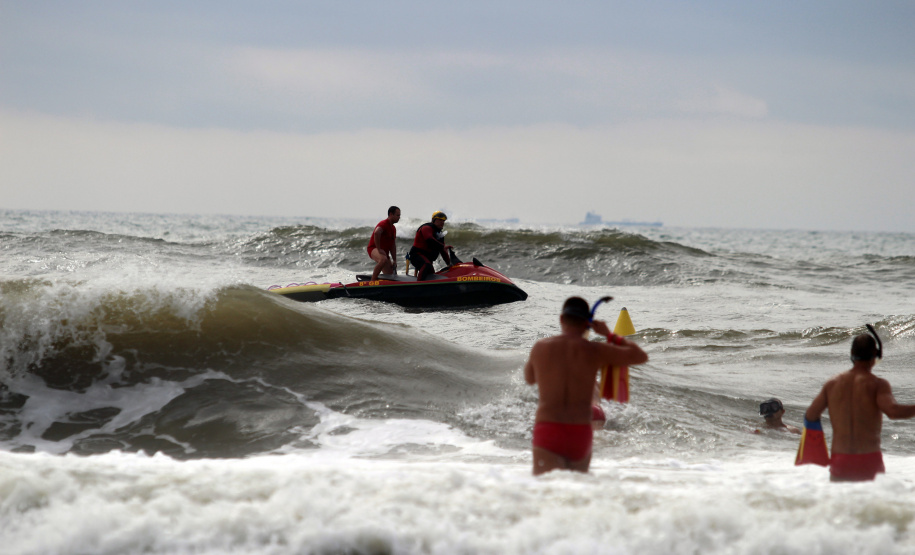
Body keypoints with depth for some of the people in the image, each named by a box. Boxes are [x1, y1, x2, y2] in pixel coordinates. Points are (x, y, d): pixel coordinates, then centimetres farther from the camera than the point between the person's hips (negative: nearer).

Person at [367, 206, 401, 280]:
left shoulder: (393, 229, 18)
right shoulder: (383, 224, -12)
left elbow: (393, 246, 20)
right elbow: (376, 233, -34)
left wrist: (394, 260, 12)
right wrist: (379, 249, -30)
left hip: (384, 252, 9)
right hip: (374, 249, -9)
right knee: (383, 259, -42)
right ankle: (372, 281, -38)